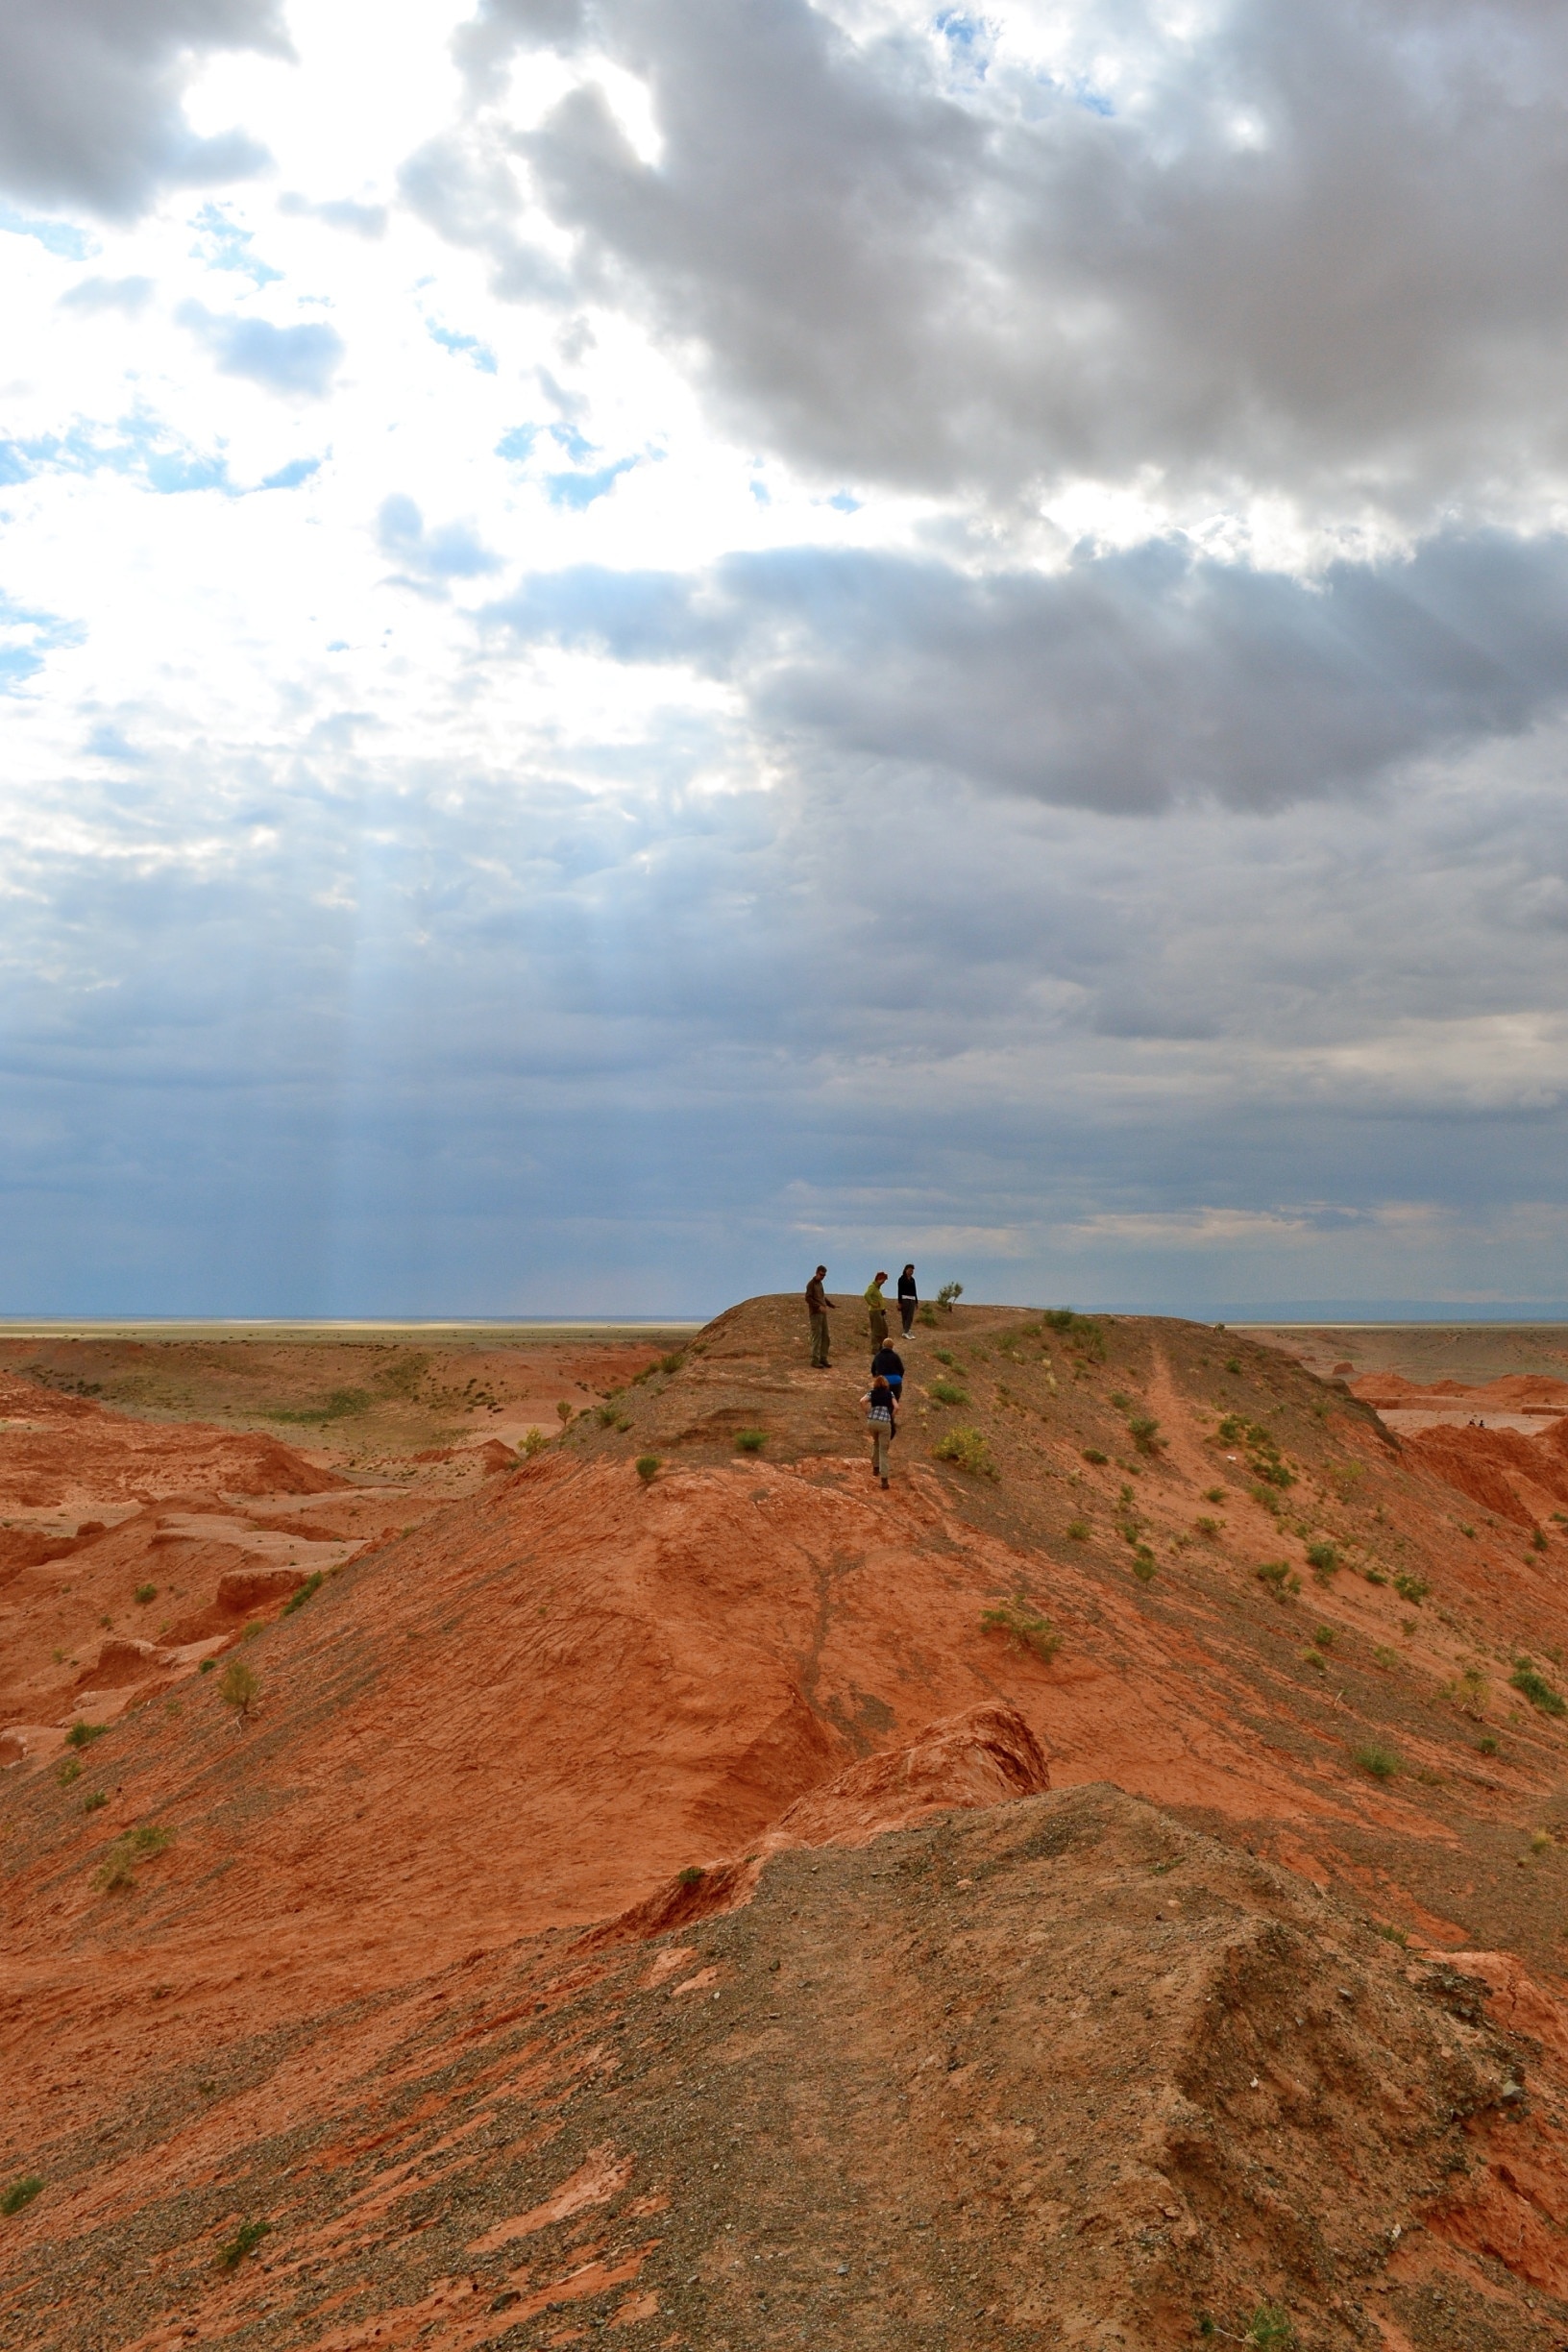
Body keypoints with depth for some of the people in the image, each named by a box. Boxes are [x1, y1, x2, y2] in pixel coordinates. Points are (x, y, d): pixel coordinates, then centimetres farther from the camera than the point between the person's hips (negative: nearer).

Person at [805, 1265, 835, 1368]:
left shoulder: (820, 1283, 17)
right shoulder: (811, 1284, -6)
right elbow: (808, 1298, -15)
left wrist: (831, 1305, 8)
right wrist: (819, 1306, -26)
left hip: (823, 1313, 8)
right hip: (815, 1314, -8)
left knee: (825, 1336, 6)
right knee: (816, 1337, -8)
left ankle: (823, 1359, 12)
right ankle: (815, 1360, -4)